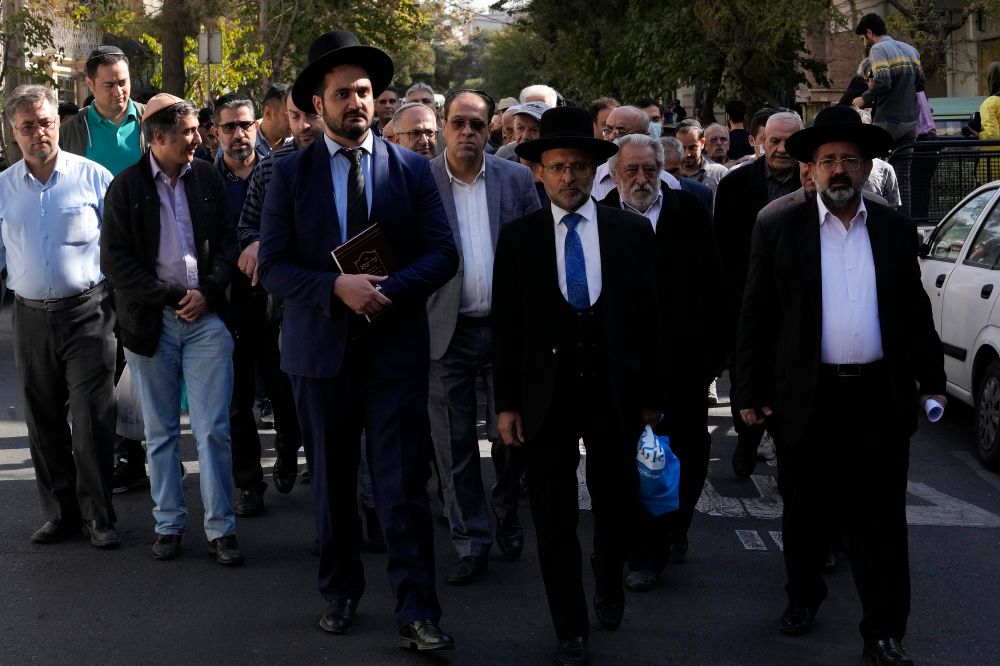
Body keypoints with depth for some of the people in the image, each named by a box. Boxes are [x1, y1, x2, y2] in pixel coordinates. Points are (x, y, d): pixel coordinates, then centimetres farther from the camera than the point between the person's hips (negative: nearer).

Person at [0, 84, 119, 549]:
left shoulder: (93, 176, -3)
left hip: (87, 313, -4)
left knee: (92, 421, -3)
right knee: (44, 423, 11)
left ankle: (98, 518, 8)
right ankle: (59, 513, 23)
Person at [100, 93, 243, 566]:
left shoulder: (207, 178, 4)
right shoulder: (126, 187, -3)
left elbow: (227, 242, 8)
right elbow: (114, 261, -6)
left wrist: (208, 291, -8)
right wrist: (171, 296, -11)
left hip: (205, 317, 1)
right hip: (151, 322, -1)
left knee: (213, 429, -2)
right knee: (160, 432, 9)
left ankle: (221, 529, 5)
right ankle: (169, 525, 19)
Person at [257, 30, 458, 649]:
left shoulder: (412, 168, 3)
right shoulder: (291, 172, 1)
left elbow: (443, 253, -1)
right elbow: (274, 265, -4)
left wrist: (388, 289, -18)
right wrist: (338, 288, -19)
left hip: (396, 347, -1)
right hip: (321, 346, 1)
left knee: (404, 485, -3)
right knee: (332, 482, 14)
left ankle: (417, 611, 2)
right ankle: (340, 591, 30)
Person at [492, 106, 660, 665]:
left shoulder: (632, 231, 1)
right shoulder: (518, 237, 0)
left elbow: (649, 318, 3)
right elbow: (506, 325, 2)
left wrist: (652, 395, 3)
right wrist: (507, 402, -1)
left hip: (614, 391, 0)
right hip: (545, 393, 0)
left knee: (618, 505, 10)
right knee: (554, 519, 6)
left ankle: (609, 580, 42)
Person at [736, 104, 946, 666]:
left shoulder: (896, 230, 6)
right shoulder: (779, 230, -1)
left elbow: (915, 313, 11)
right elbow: (756, 319, -1)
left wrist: (931, 381, 6)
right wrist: (751, 392, -3)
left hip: (881, 397, 1)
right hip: (807, 397, -1)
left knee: (880, 518, 3)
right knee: (805, 511, 14)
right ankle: (805, 594, 36)